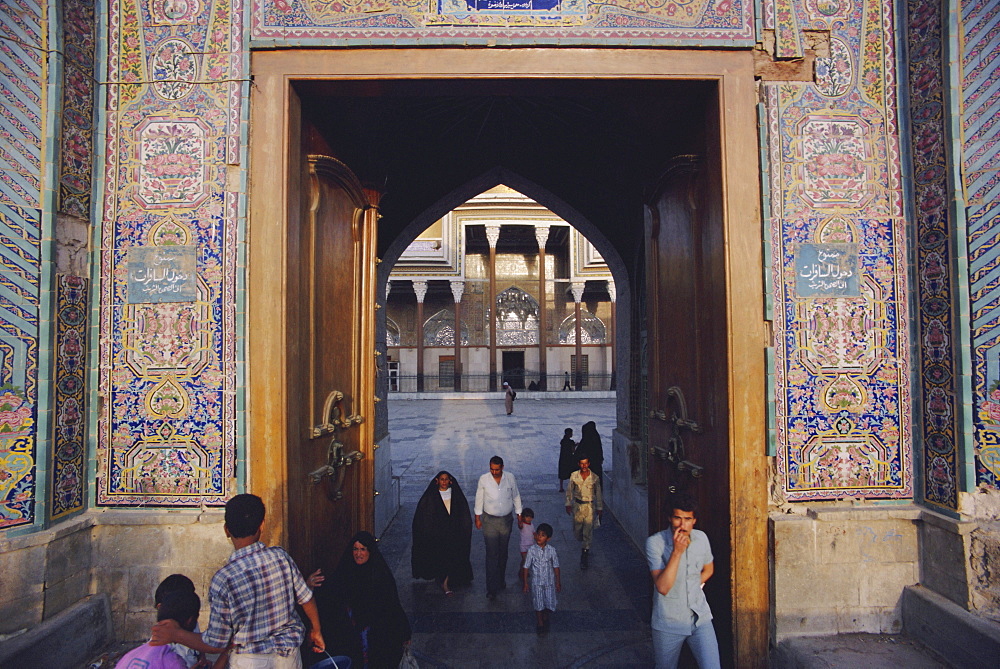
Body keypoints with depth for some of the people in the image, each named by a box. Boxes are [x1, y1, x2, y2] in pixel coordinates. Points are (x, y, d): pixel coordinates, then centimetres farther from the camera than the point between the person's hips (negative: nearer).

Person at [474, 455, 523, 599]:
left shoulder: (510, 478, -6)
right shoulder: (483, 479, -10)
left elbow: (516, 497, 5)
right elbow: (479, 499, 1)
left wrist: (519, 517, 8)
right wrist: (478, 517, 5)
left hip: (506, 520, 2)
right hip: (489, 521, -2)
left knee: (503, 552, 15)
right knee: (491, 554, -4)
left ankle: (501, 580, 33)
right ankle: (491, 587, 1)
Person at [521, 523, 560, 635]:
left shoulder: (551, 550, -12)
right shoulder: (532, 550, -15)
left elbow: (556, 566, -1)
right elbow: (526, 567, -6)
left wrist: (558, 582, 4)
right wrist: (525, 583, -4)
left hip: (549, 581, 1)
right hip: (536, 582, -1)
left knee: (550, 604, 9)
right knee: (538, 604, 9)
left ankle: (546, 617, 40)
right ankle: (540, 624, 32)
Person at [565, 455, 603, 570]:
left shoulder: (595, 478, -7)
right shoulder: (574, 476, -4)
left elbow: (598, 493, 3)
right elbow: (569, 490, 7)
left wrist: (599, 508, 6)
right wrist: (568, 504, 6)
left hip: (590, 506, -2)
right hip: (577, 506, 2)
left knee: (588, 531, -6)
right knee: (577, 531, 10)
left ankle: (586, 550, 5)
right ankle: (584, 545, 40)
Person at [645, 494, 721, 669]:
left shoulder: (701, 538, -4)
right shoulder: (655, 542, -19)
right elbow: (662, 587, -28)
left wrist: (693, 587, 4)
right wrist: (677, 551, -32)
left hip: (700, 617, 3)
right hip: (668, 623, -3)